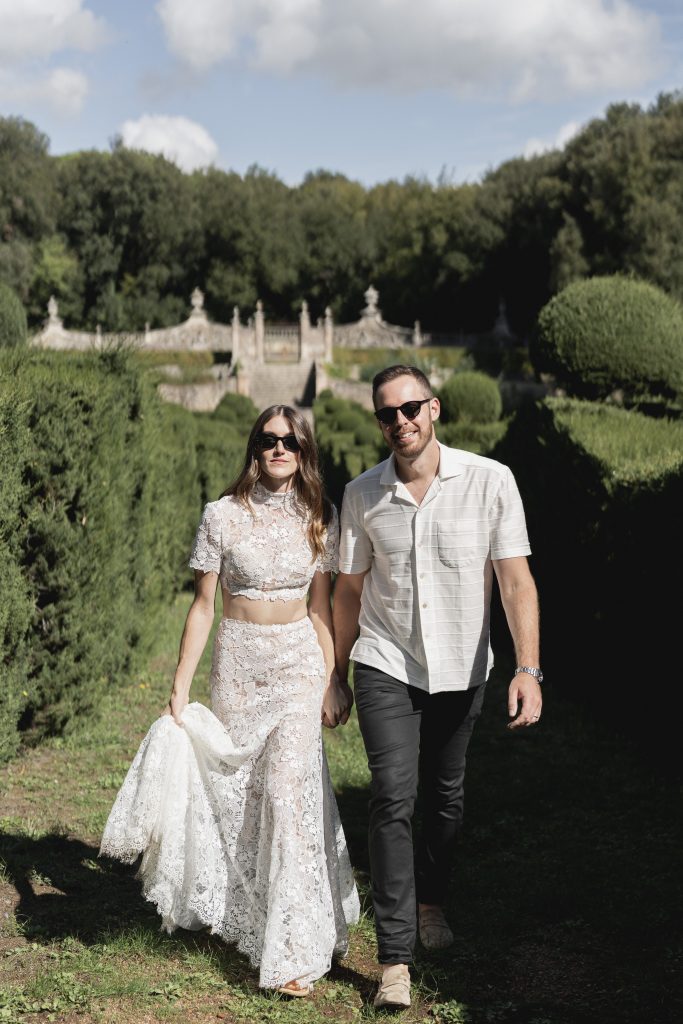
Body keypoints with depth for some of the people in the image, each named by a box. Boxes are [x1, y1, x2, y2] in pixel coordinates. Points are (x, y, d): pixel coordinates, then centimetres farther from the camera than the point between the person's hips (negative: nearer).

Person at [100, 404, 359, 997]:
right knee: (238, 790, 8)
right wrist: (181, 687, -2)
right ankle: (244, 919, 31)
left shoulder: (320, 519, 3)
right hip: (238, 664, 0)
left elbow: (320, 606, 9)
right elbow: (203, 606, 0)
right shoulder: (223, 515, -2)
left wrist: (331, 679, 5)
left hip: (298, 663, 0)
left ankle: (294, 948, -7)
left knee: (289, 787, -12)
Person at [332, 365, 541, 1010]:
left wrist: (528, 668, -20)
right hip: (386, 667, 0)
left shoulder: (491, 481, -10)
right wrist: (337, 676, 13)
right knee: (392, 800, -10)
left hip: (461, 670, 1)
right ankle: (394, 959, -6)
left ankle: (430, 900, 42)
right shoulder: (361, 495, -3)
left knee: (445, 797, 15)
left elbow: (515, 579, -11)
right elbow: (349, 589, 7)